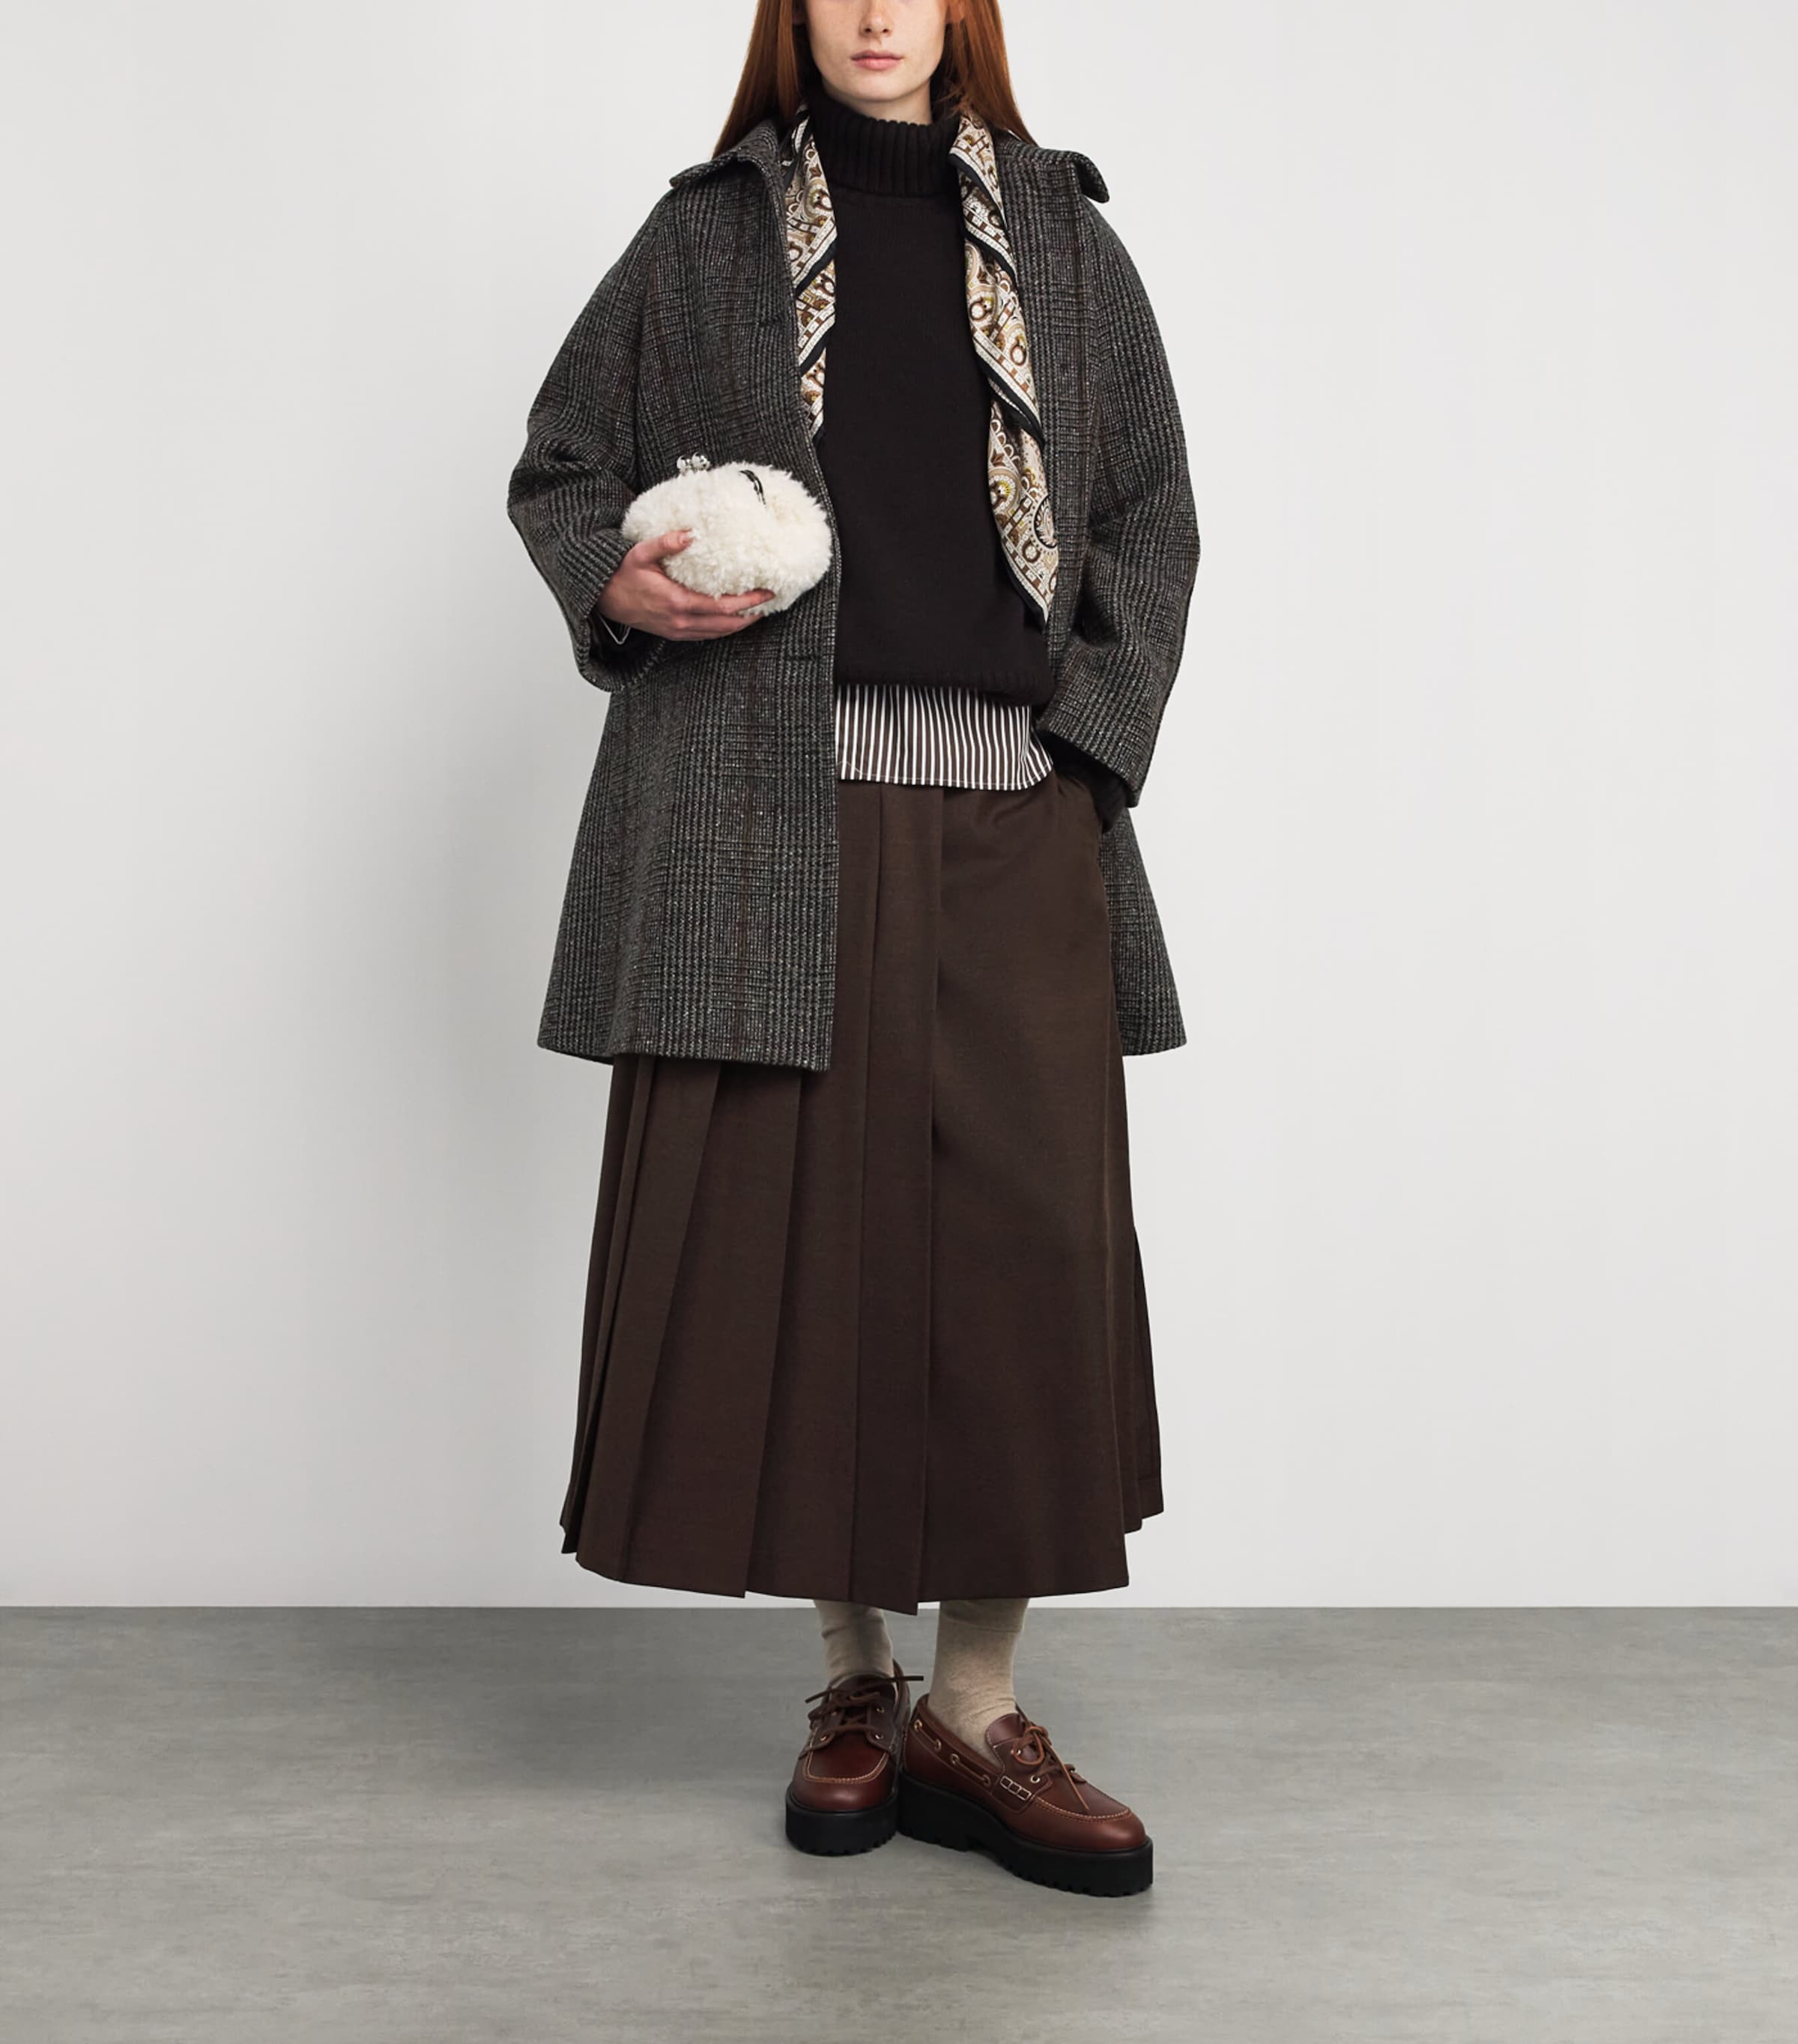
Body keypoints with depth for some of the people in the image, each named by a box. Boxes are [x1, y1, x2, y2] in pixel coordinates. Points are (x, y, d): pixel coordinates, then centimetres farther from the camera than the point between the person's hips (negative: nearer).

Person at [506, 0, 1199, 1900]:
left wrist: (1090, 735, 1)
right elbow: (558, 468, 17)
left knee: (1027, 1232, -4)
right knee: (792, 1228, -1)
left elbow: (1151, 518, 15)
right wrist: (622, 590, -4)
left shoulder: (1063, 241, 16)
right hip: (769, 805, -1)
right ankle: (854, 1684, 16)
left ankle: (977, 1715, 8)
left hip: (1016, 813, 2)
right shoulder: (704, 236, 12)